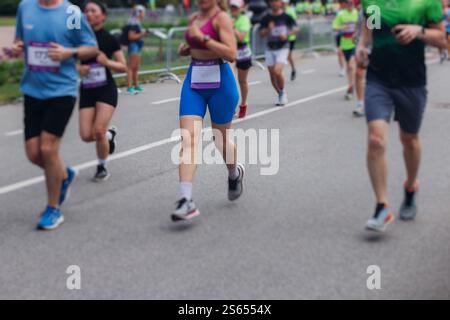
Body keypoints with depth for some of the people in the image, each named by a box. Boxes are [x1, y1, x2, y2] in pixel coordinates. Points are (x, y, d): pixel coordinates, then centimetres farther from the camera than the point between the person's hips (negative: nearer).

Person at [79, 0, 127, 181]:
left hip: (106, 89, -3)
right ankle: (109, 134, 30)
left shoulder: (109, 39, -3)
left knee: (98, 131, -14)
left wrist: (107, 62, -18)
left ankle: (102, 167, 13)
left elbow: (123, 67, 0)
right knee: (86, 136, -6)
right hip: (87, 90, 3)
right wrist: (78, 68, -12)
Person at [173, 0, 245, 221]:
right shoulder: (193, 18, 11)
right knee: (188, 139, -10)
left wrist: (203, 37, -26)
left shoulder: (222, 18, -10)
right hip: (193, 83, 5)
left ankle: (235, 174, 44)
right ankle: (186, 201, -16)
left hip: (219, 84, -5)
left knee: (221, 139, 11)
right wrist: (185, 48, 7)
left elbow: (231, 54, -22)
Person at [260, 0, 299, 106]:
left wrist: (287, 34, -12)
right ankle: (281, 96, 26)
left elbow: (296, 29, 5)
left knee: (277, 72, -21)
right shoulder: (266, 18, 3)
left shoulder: (286, 17, -3)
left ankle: (283, 92, 4)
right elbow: (262, 34, 2)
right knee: (272, 75, 6)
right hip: (270, 49, 4)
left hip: (282, 48, -3)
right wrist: (268, 29, -18)